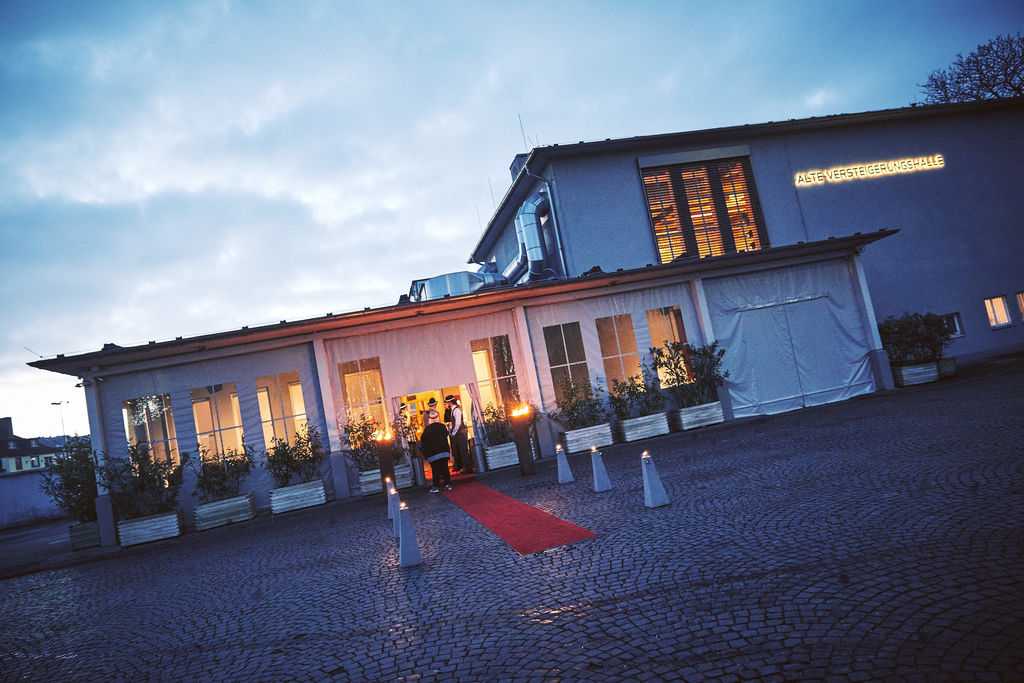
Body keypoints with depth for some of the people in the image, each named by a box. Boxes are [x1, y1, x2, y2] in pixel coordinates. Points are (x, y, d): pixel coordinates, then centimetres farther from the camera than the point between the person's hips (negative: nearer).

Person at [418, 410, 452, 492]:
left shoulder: (427, 429, -9)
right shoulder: (442, 426, -1)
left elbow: (423, 440, -1)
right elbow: (446, 435, 13)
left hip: (433, 453, -3)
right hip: (444, 451, 3)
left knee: (435, 470, 3)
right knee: (445, 468, 11)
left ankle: (436, 486, 4)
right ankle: (448, 484, 12)